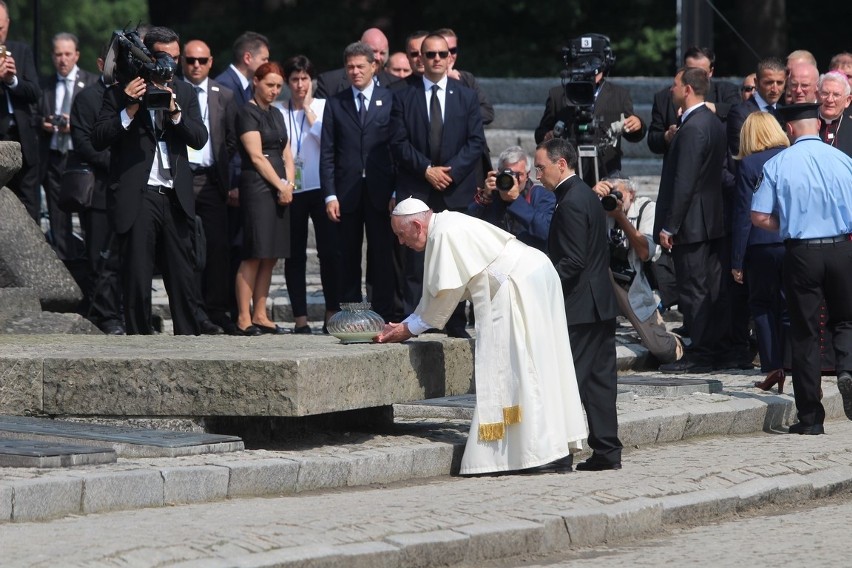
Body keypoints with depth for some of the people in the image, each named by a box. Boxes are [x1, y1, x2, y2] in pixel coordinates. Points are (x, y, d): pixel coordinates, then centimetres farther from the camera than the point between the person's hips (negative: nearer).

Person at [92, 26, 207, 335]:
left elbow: (199, 138, 5)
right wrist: (130, 109, -14)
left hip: (175, 197, 3)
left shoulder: (184, 93, 14)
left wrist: (174, 112, -10)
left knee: (182, 278, 4)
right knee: (137, 279, -2)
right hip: (136, 198, -3)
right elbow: (98, 139, -4)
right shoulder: (120, 93, 3)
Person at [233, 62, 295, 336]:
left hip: (279, 189, 8)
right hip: (257, 187, -8)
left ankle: (260, 316, 9)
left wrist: (289, 184, 1)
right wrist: (281, 186, -9)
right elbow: (256, 157, -11)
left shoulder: (276, 115, 19)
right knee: (254, 255, -11)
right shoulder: (247, 113, -5)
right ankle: (244, 318, -12)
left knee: (270, 257, 6)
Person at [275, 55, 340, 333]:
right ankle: (300, 317, 6)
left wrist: (308, 109, -4)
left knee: (329, 251, -6)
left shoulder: (324, 107, 6)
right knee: (295, 255, 3)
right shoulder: (277, 111, 7)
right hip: (290, 190, 1)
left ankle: (332, 312, 0)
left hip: (321, 187, -1)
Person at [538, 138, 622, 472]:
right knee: (600, 379, 9)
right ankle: (607, 451, 10)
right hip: (601, 305, 10)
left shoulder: (571, 203, -15)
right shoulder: (587, 195, 15)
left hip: (580, 307, -10)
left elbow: (573, 262, -21)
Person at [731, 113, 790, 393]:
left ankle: (772, 368, 3)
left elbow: (743, 214, -7)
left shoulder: (749, 165, -7)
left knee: (762, 306, 10)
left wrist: (737, 261, -4)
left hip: (761, 244, -3)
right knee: (789, 307, 10)